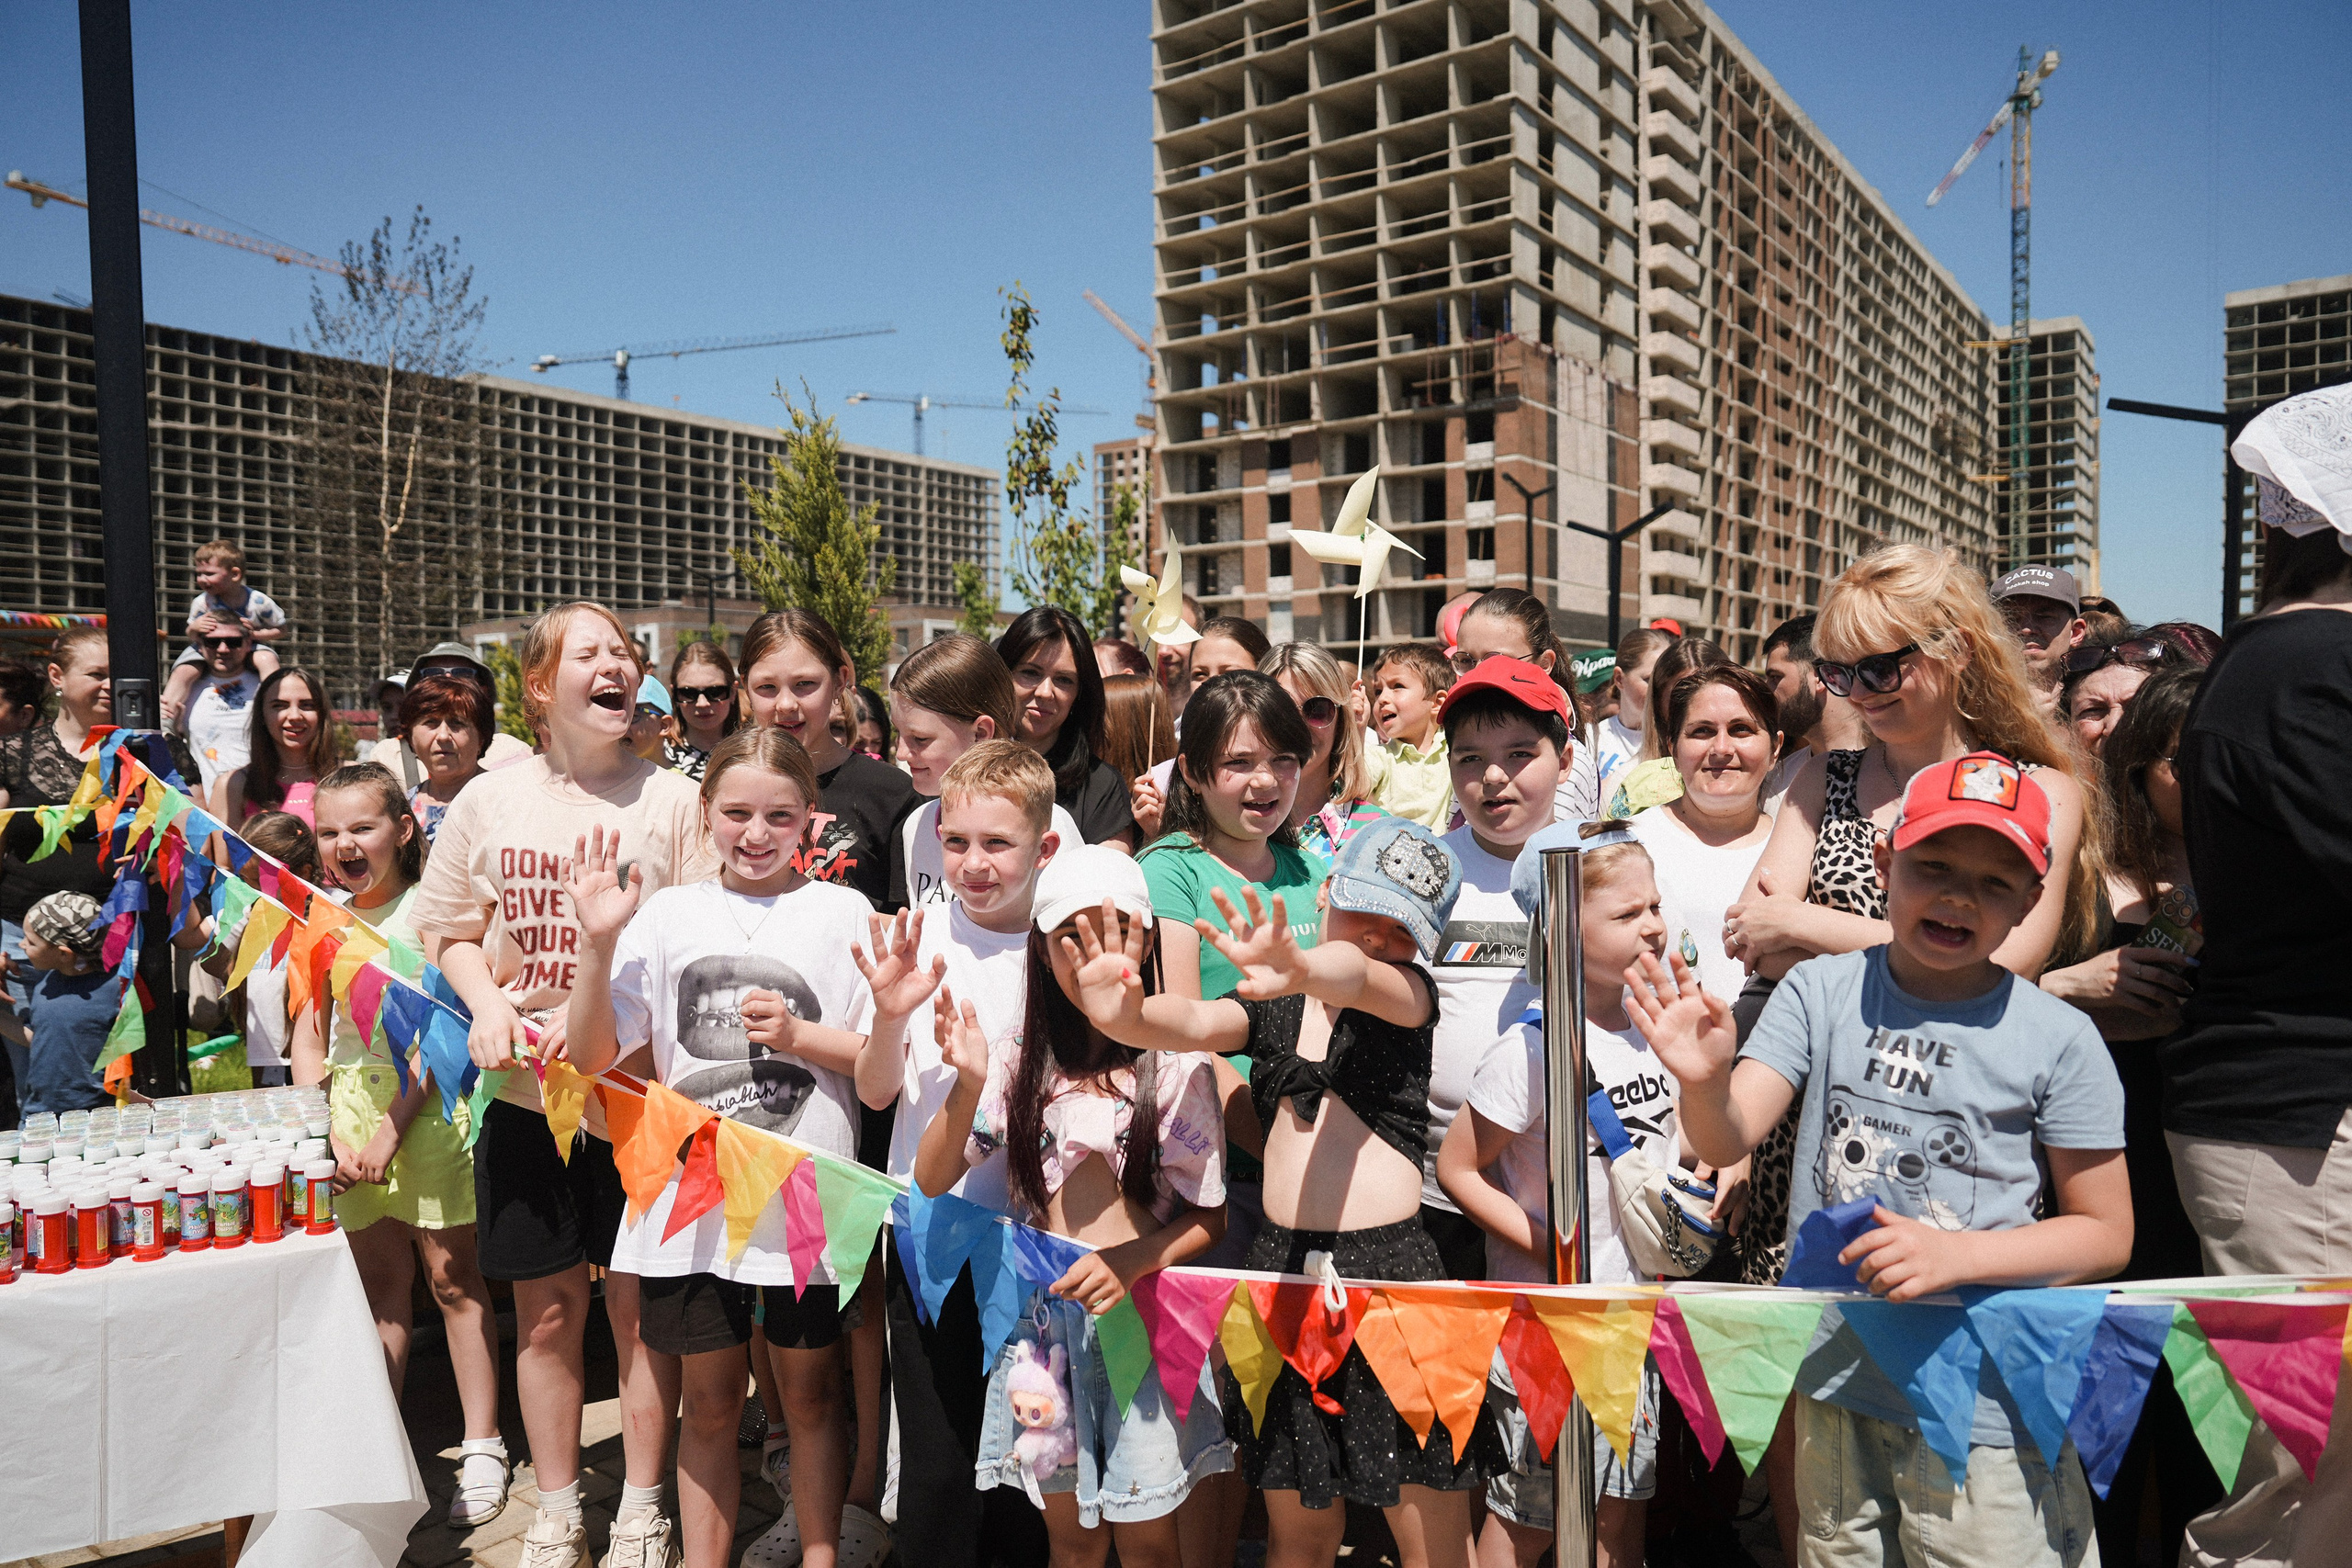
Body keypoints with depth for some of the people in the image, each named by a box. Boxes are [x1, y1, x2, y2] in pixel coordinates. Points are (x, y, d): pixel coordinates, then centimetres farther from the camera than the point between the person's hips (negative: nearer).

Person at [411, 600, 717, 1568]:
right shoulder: (489, 801, 2)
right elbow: (452, 931, 12)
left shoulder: (672, 800, -5)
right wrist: (486, 1006, -6)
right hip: (526, 1091, 2)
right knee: (546, 1312, 13)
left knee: (637, 1307, 8)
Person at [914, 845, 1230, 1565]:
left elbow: (1208, 1217, -5)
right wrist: (968, 1083, -20)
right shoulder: (1019, 1062, -2)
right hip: (1043, 1317, 3)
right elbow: (932, 1181, -5)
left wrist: (1130, 1261, -23)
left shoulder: (1177, 1068, -11)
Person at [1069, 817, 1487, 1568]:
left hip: (1392, 1271, -3)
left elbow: (1354, 974, -23)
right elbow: (1189, 1022, -10)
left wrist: (1298, 969, -46)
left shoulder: (1410, 992, 0)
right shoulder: (1272, 1008, 9)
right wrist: (1123, 1014, -33)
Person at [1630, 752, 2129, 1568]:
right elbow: (1725, 1140, -11)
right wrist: (1704, 1081, -34)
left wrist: (1956, 1256, -18)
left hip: (1988, 1410, -2)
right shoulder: (1820, 991, -4)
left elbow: (2106, 1233, -3)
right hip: (1836, 1387, 2)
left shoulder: (2060, 1039, -8)